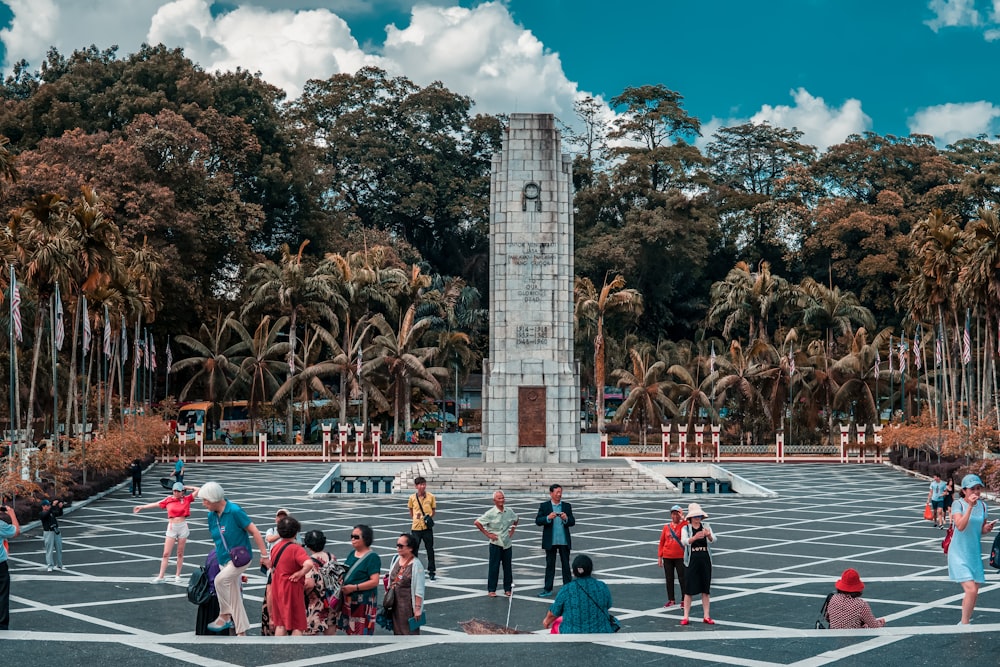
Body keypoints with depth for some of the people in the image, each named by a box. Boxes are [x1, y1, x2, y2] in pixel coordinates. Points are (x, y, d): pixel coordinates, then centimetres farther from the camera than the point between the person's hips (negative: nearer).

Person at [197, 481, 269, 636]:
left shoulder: (235, 511, -18)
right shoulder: (211, 516, 2)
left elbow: (254, 532, -15)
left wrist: (264, 555, -14)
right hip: (224, 560, 7)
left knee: (220, 580, -28)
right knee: (234, 597, 10)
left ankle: (225, 616, -11)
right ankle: (241, 631, 18)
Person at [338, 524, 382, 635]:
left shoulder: (372, 557, -11)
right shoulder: (352, 554, 13)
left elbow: (374, 581, -18)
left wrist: (354, 587, -24)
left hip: (364, 602, -8)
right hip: (348, 600, 8)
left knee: (363, 632, -6)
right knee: (350, 630, 13)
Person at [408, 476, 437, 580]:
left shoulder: (431, 497, -3)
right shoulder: (412, 497, -2)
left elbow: (434, 510, 7)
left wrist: (430, 517, -6)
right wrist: (414, 518, 3)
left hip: (427, 527, 0)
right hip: (416, 527, 0)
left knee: (430, 550, 5)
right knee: (414, 549, 6)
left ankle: (431, 571, 14)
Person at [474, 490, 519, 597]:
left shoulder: (509, 512, 2)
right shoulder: (490, 513, -12)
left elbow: (516, 520, 22)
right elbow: (477, 523, -10)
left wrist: (512, 531, 10)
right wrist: (487, 534, -9)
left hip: (507, 544, 4)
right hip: (495, 544, -4)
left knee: (507, 567, 9)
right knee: (494, 567, 1)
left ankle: (508, 589, 18)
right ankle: (491, 590, 9)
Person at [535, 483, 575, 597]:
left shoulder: (567, 506, 5)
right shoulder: (544, 506, 0)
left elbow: (573, 522, 1)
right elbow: (537, 521, -7)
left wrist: (566, 519, -19)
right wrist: (548, 518, -24)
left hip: (564, 541, 1)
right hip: (550, 541, -1)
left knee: (566, 565, 8)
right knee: (550, 565, 6)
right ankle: (548, 589, 11)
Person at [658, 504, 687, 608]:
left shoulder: (684, 525, -2)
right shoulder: (666, 527, 7)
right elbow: (662, 542, 10)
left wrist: (682, 518, -22)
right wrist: (660, 556, 6)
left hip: (680, 557, -3)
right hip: (667, 557, 3)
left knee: (682, 579, 0)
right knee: (669, 579, 9)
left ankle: (684, 600, 10)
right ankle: (671, 600, 19)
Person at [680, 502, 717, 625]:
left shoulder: (706, 526, 4)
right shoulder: (686, 528, -1)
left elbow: (713, 539, -11)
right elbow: (684, 541, -19)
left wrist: (709, 535, -35)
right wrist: (695, 537, -39)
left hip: (705, 561, 2)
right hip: (691, 561, -2)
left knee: (705, 590, 7)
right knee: (689, 590, -1)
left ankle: (706, 616, 13)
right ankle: (686, 617, 4)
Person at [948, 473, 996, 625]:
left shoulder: (982, 506, 5)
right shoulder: (958, 504, -11)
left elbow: (980, 531, 15)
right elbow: (960, 526, -25)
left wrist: (987, 528, -7)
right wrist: (970, 506, -29)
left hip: (975, 554, 6)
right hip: (959, 554, -6)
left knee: (973, 592, 9)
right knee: (971, 590, -17)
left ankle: (965, 620, 27)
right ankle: (964, 624, -3)